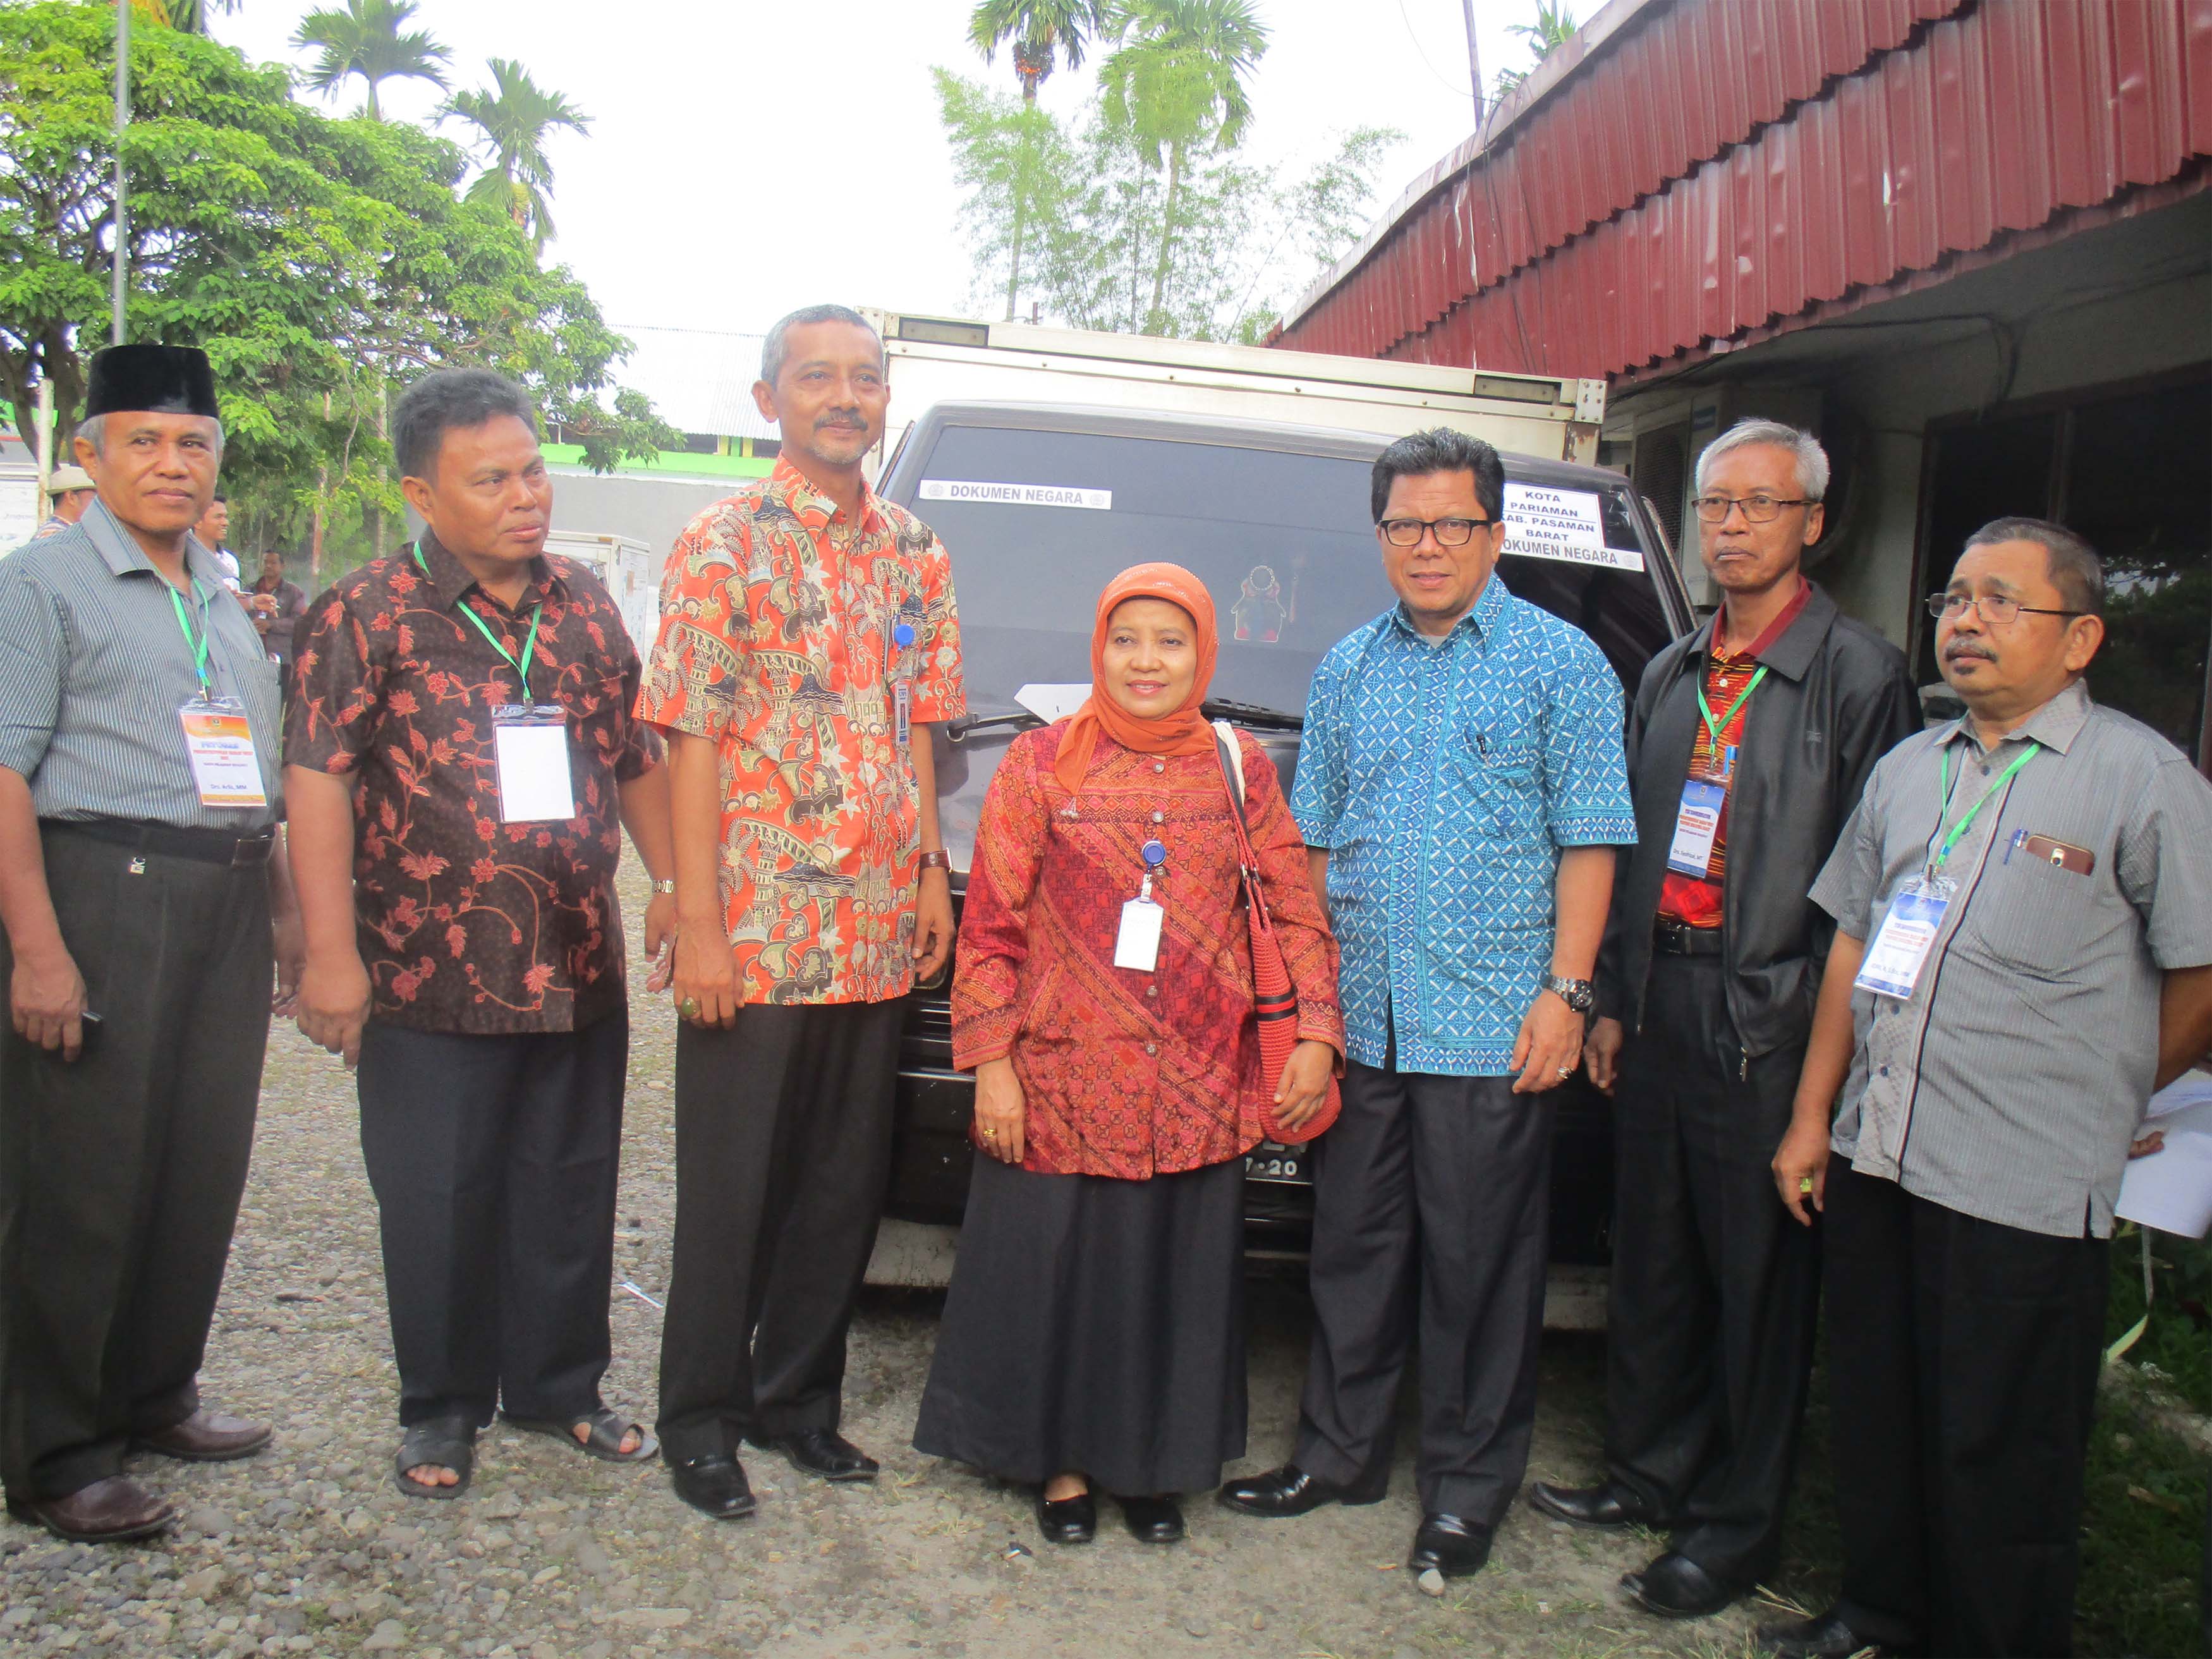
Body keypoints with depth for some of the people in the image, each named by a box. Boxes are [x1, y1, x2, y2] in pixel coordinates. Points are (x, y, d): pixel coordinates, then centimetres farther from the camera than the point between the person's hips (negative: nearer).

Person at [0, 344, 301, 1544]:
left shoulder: (225, 601, 19)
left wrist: (283, 909, 19)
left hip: (226, 905, 7)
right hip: (100, 891, -6)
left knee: (203, 1167, 10)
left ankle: (151, 1397, 27)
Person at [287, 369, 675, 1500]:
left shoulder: (583, 605, 10)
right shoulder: (369, 617, -5)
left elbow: (636, 756, 18)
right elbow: (317, 779, -11)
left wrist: (669, 880, 12)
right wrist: (332, 952, -16)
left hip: (580, 968, 4)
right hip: (432, 975, -4)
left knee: (572, 1191, 14)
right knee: (438, 1204, 7)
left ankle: (558, 1385, 31)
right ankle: (441, 1408, 26)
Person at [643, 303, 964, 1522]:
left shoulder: (915, 553, 12)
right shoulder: (724, 546, -4)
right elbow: (689, 742, -9)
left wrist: (932, 874, 8)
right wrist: (699, 926, -14)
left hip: (878, 931, 5)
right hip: (754, 929, -5)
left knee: (846, 1180, 13)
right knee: (731, 1184, 5)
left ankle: (799, 1395, 30)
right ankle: (702, 1419, 22)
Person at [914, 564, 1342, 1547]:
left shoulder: (1242, 769, 7)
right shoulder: (1042, 764, 1)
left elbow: (1297, 914, 9)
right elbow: (991, 927, -1)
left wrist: (1316, 1033, -2)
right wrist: (992, 1063, -7)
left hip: (1197, 1094, 2)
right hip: (1063, 1087, -1)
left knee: (1177, 1280, 10)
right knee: (1056, 1272, 7)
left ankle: (1151, 1464, 29)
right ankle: (1060, 1462, 27)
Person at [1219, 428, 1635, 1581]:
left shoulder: (1560, 664, 1)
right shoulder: (1347, 669, 14)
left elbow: (1586, 839, -3)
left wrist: (1565, 989, -11)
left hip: (1489, 1022, -4)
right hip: (1357, 1016, 4)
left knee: (1478, 1260, 5)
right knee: (1353, 1246, 13)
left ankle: (1469, 1484, 21)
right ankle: (1339, 1450, 29)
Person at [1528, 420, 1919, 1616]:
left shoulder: (1860, 676, -6)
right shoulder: (1669, 677, 14)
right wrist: (1612, 1000, 12)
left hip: (1771, 1015, -6)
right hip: (1660, 1000, 6)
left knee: (1759, 1274, 4)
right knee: (1651, 1255, 15)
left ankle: (1737, 1525, 19)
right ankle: (1649, 1473, 32)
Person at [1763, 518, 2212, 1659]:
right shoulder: (1907, 770, 12)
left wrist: (2099, 1104, 5)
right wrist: (1812, 1118, 13)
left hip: (2023, 1187, -6)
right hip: (1872, 1159, 6)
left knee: (1999, 1455, 6)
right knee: (1875, 1416, 18)